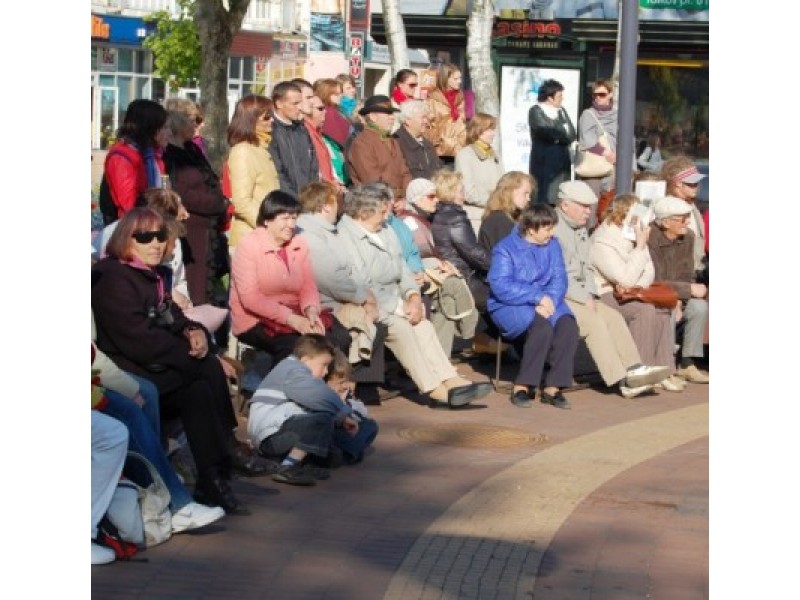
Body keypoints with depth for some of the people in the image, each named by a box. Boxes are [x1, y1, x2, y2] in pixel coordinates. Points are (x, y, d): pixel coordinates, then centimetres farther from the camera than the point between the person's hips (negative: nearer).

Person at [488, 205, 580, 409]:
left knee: (568, 325, -27)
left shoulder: (552, 245, 10)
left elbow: (559, 279, 3)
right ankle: (521, 387, -22)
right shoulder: (506, 249, -7)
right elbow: (501, 286, -18)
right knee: (542, 327, -34)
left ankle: (552, 387, -22)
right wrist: (538, 297, -22)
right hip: (510, 308, -5)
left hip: (546, 304, 5)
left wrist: (548, 302, -18)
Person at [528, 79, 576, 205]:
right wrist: (563, 133, -2)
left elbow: (571, 134, 8)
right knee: (545, 201, -8)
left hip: (563, 164, 6)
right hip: (544, 164, -6)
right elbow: (546, 131, -17)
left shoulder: (561, 111, 18)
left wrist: (558, 138, -9)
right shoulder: (536, 111, -3)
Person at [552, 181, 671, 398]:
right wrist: (584, 298, -17)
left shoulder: (581, 230, 19)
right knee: (593, 321, -25)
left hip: (580, 297, 9)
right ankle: (621, 380, -25)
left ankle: (633, 369, -18)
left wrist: (590, 295, 1)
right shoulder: (553, 229, -13)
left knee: (613, 316, -10)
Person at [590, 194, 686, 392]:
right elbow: (626, 279, -24)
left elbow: (649, 271, 7)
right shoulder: (602, 243, -18)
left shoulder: (634, 235, 8)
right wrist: (640, 246, -19)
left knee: (664, 308, -10)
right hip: (604, 296, -8)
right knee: (645, 309, -28)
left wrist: (635, 286, -15)